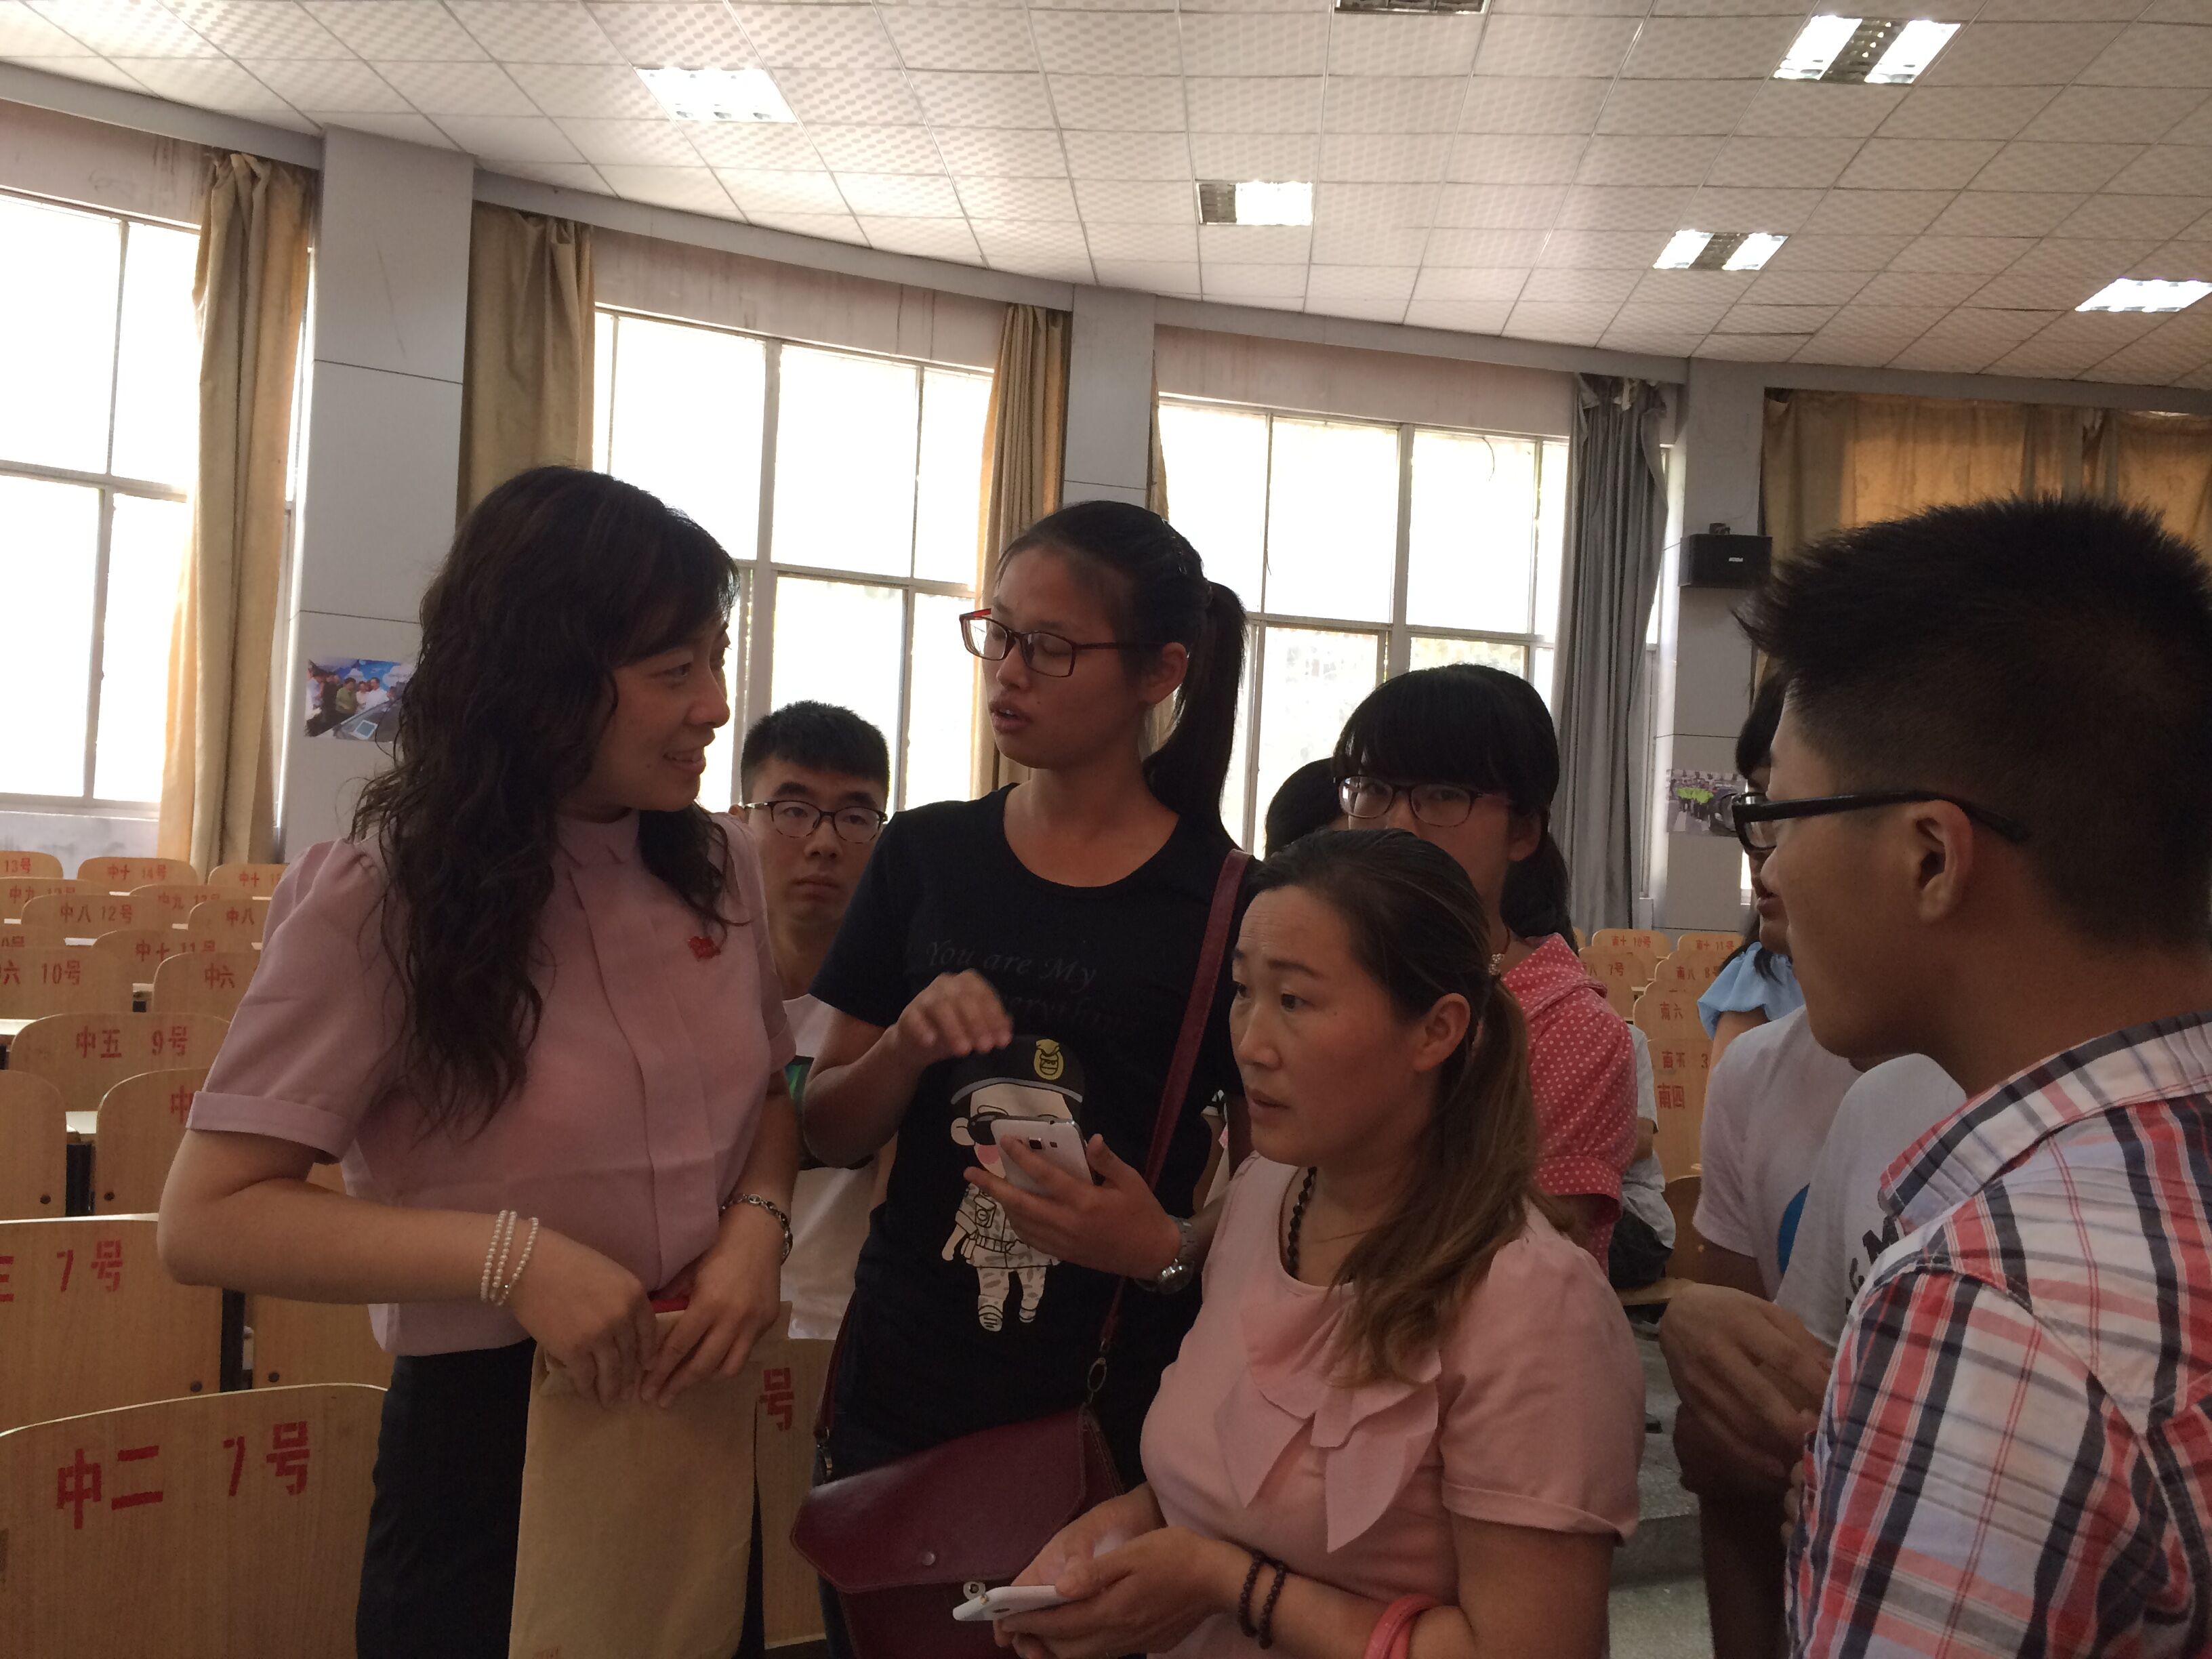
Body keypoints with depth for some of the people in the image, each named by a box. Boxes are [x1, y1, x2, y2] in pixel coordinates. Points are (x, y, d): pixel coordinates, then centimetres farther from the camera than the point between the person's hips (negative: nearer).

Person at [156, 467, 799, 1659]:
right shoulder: (380, 900, -15)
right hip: (489, 1437, -5)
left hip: (704, 1410, 5)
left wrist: (758, 1221, -9)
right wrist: (508, 1252, -26)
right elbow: (208, 1218, -16)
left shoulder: (717, 868, -1)